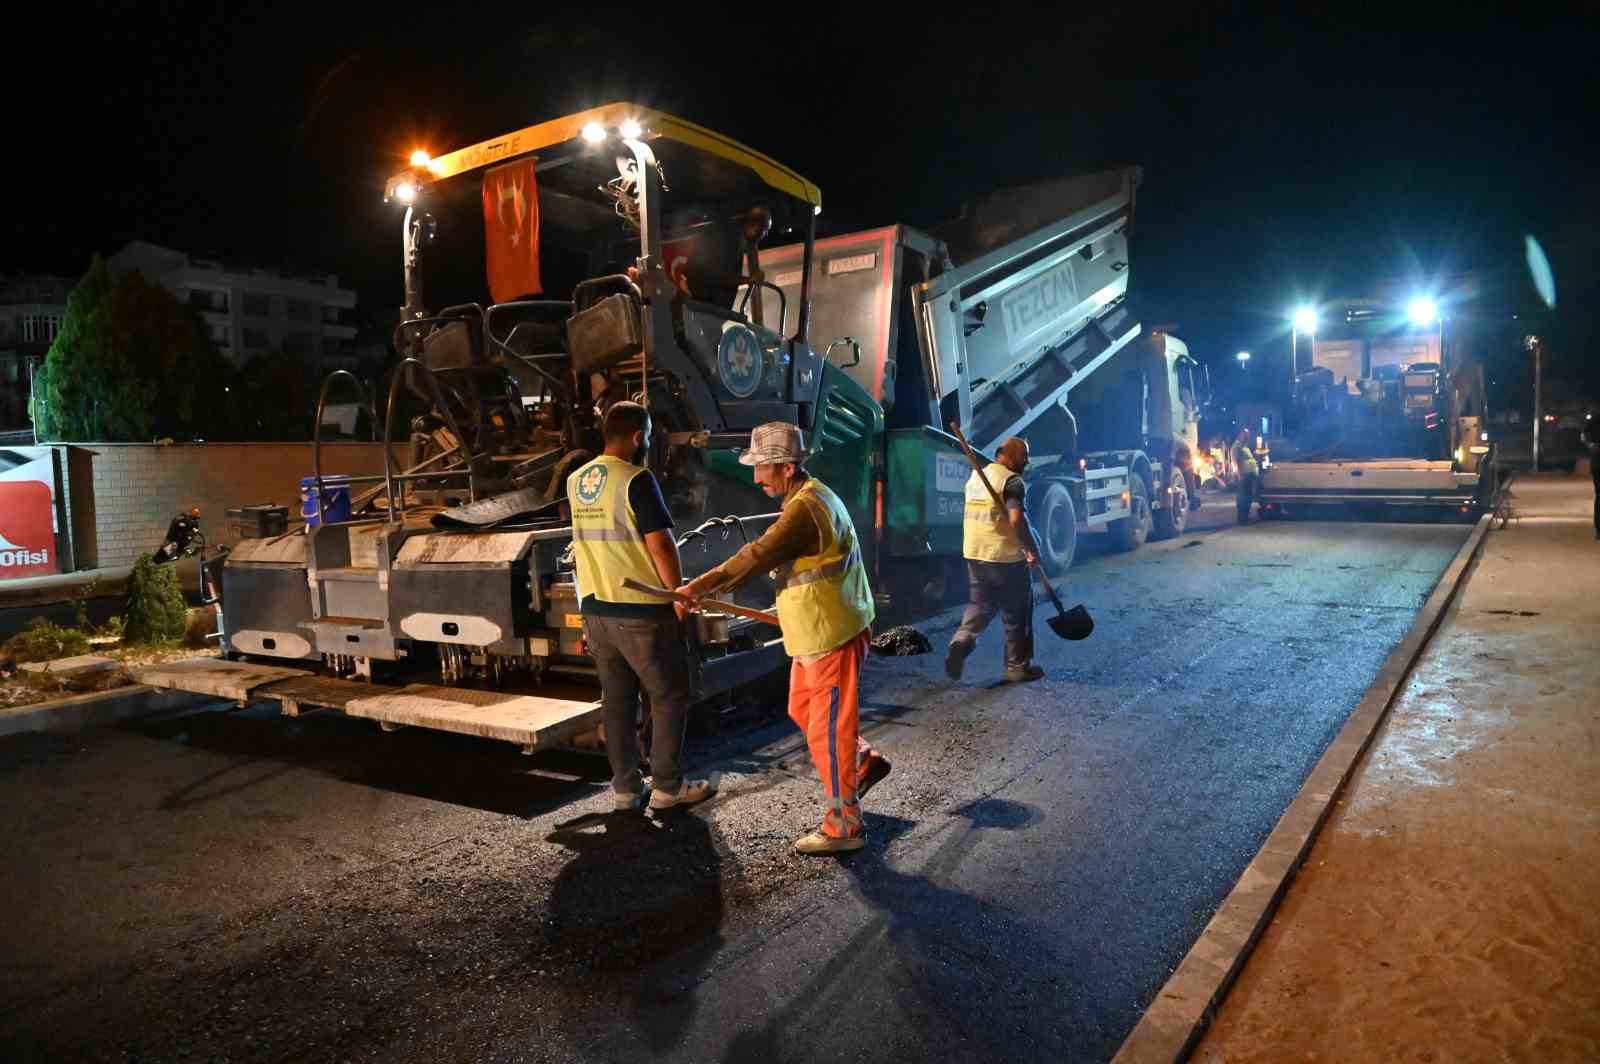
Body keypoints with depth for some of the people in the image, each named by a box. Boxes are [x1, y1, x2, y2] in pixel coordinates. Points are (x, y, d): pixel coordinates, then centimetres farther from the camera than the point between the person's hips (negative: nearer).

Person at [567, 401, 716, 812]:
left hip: (595, 608, 7)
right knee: (669, 695, 7)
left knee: (617, 699, 13)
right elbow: (661, 545, -18)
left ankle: (625, 787, 19)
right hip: (641, 610, -7)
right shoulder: (636, 479, -16)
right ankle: (667, 786, 12)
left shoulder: (575, 481, 8)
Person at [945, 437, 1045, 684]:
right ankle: (1017, 667, 15)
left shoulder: (975, 476, 12)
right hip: (1006, 557, -7)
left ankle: (962, 640, -8)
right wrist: (1033, 549, -14)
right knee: (1015, 615, 7)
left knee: (979, 606, 16)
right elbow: (1017, 520, -25)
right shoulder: (1012, 481, -14)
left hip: (974, 554, 7)